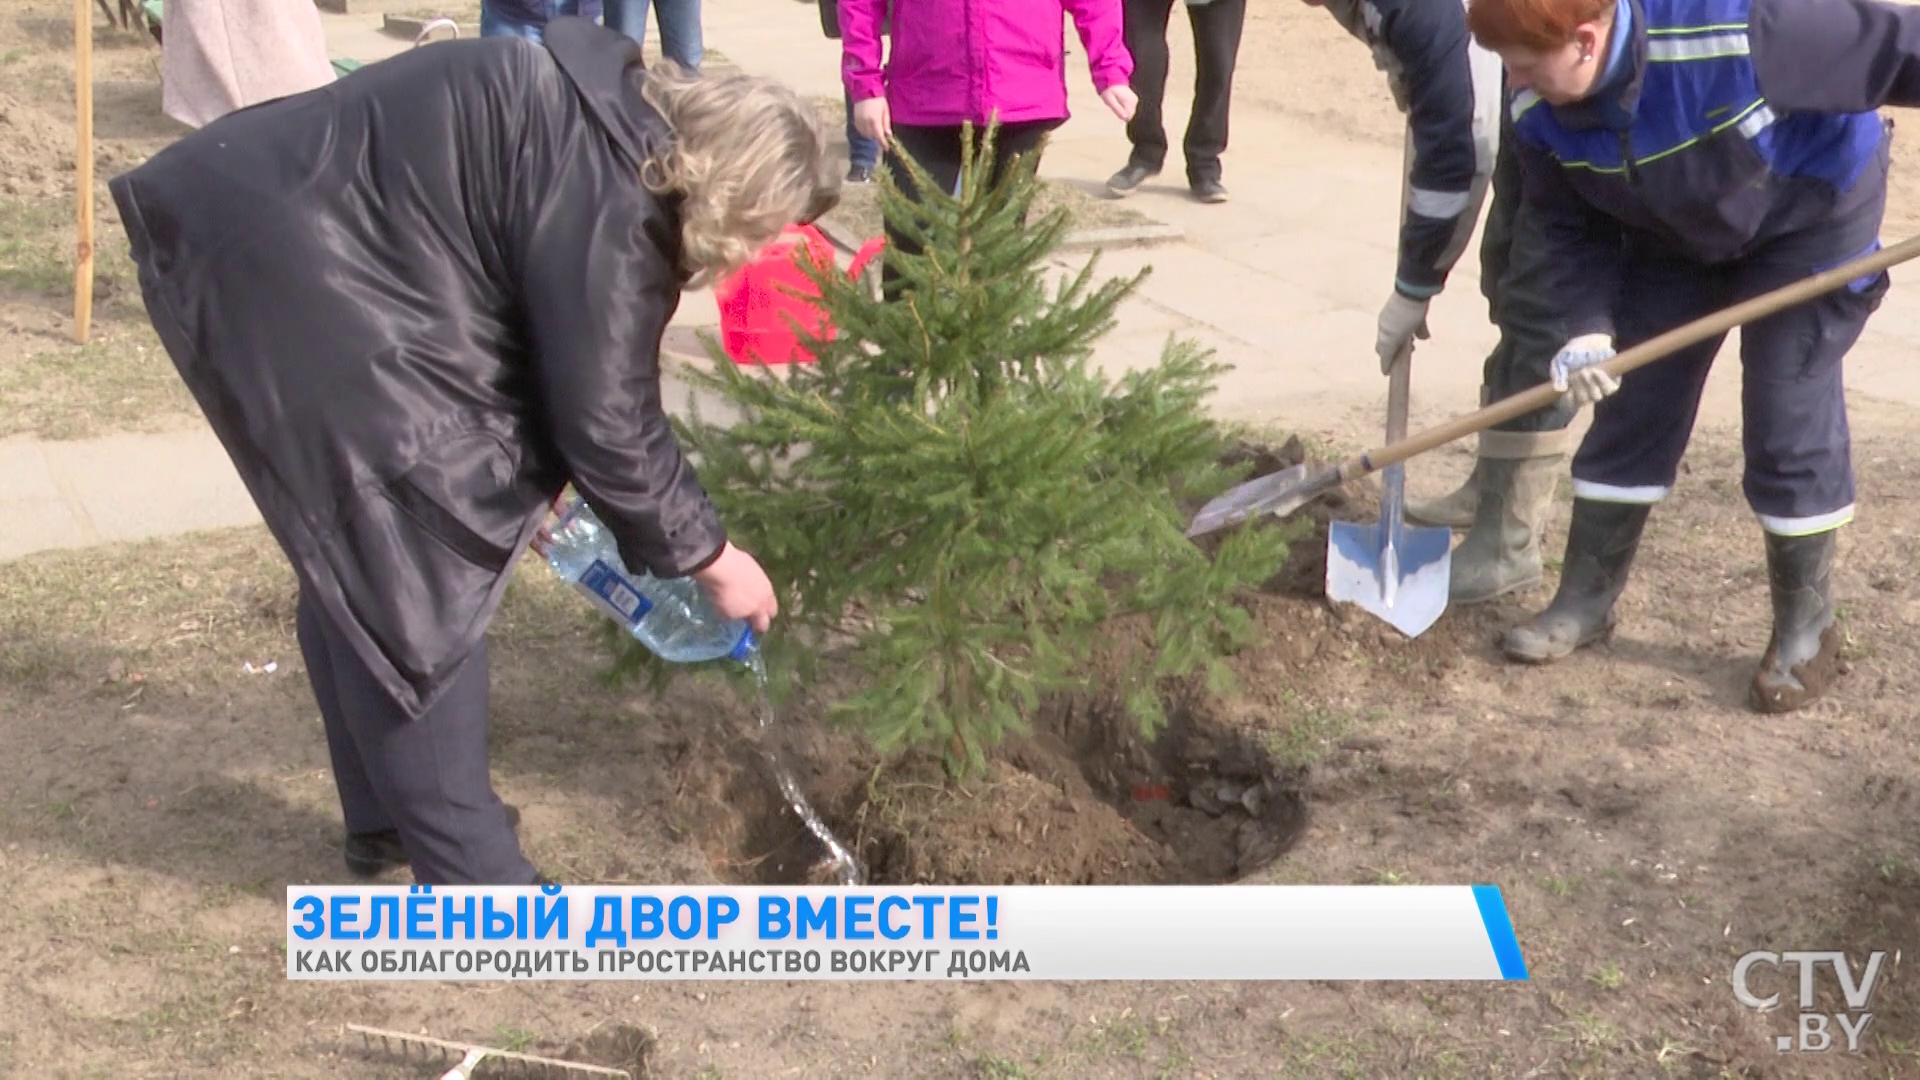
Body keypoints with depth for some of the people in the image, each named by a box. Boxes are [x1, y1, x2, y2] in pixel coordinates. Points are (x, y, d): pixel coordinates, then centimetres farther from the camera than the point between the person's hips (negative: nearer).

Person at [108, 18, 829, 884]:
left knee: (355, 556, 18)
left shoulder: (596, 127, 8)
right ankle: (468, 882, 4)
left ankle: (387, 816, 33)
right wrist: (708, 555, -4)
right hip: (283, 271, -11)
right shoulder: (603, 192, -22)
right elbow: (606, 418, -16)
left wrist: (538, 475, 18)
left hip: (267, 244, 11)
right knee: (415, 572, -6)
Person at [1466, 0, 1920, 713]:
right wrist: (1587, 329, -23)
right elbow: (1575, 229, -8)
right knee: (1629, 411, 4)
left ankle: (1806, 630, 12)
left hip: (1805, 220, -5)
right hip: (1674, 237, 5)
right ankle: (1585, 599, 19)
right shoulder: (1540, 111, -21)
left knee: (1789, 429, -6)